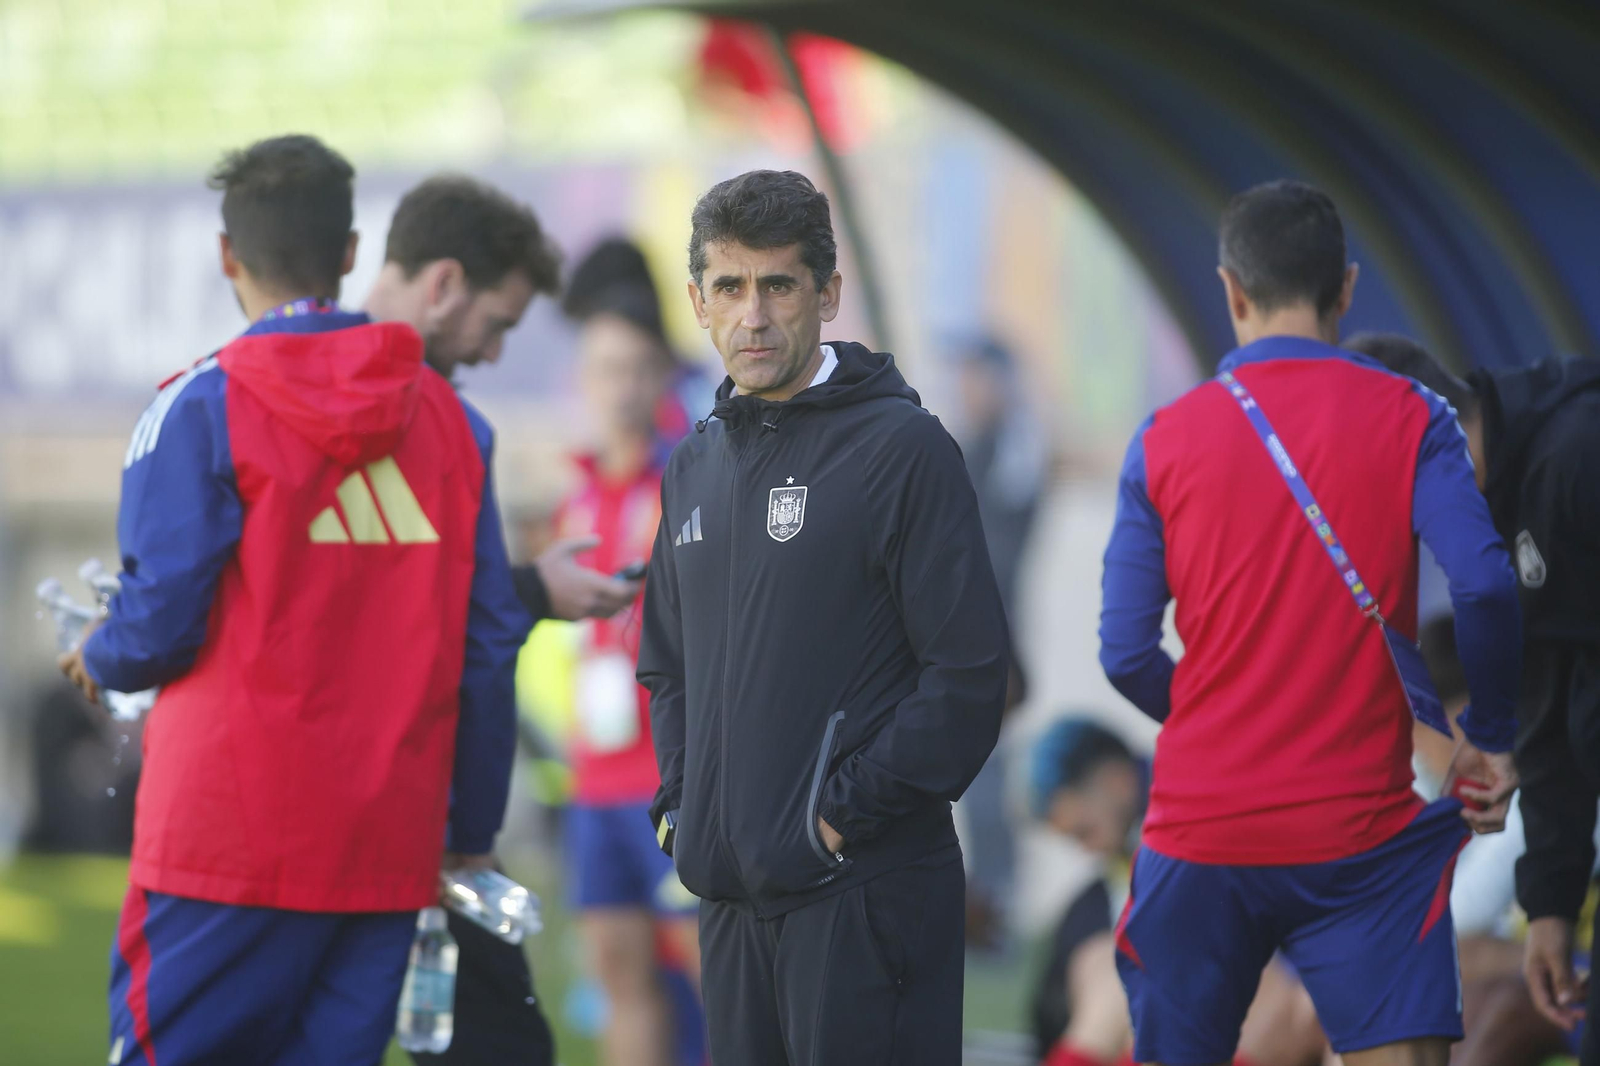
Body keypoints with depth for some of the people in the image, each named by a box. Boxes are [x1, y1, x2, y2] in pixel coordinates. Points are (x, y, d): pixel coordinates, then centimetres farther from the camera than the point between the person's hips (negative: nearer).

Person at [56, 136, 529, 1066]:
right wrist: (472, 836, 17)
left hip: (231, 841, -5)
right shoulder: (450, 419, 9)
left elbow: (164, 617, -10)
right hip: (391, 846, 5)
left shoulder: (204, 407, -6)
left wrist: (98, 665, 14)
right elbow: (488, 641, 9)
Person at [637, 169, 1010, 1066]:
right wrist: (680, 802, 10)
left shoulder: (902, 447, -7)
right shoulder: (695, 468, 15)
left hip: (864, 895, -7)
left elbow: (969, 674, -12)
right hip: (730, 891, 7)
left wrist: (847, 811, -13)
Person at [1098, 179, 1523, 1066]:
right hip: (1363, 828, -2)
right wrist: (1489, 738, 0)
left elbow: (1126, 653, -1)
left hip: (1200, 833, 2)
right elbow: (1483, 586, -15)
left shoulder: (1166, 439, 2)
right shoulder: (1411, 419, -2)